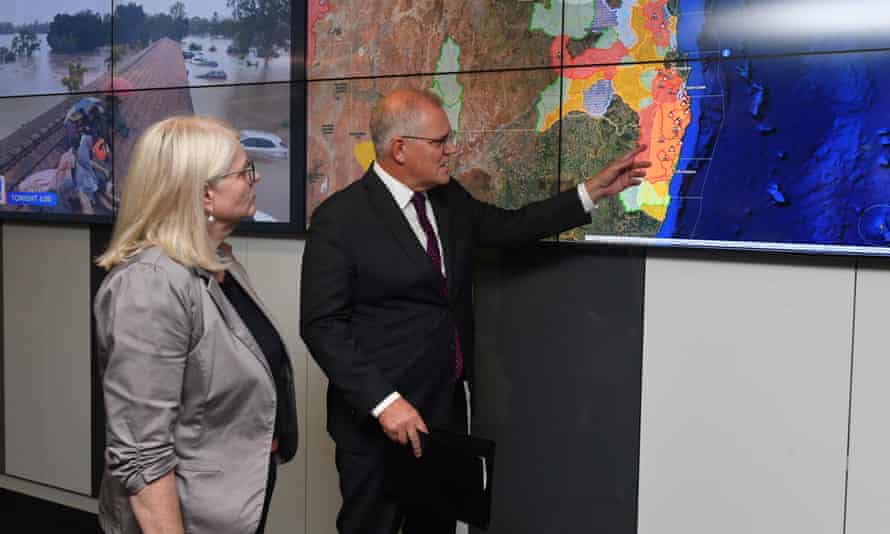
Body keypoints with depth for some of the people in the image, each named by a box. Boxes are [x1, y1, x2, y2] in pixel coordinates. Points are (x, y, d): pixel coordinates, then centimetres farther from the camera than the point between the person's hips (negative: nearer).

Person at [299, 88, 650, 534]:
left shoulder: (450, 199, 6)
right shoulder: (339, 218, -15)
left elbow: (511, 227, 17)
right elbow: (323, 325, -17)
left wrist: (593, 191, 12)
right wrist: (383, 402, -23)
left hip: (448, 408, 7)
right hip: (380, 417, -7)